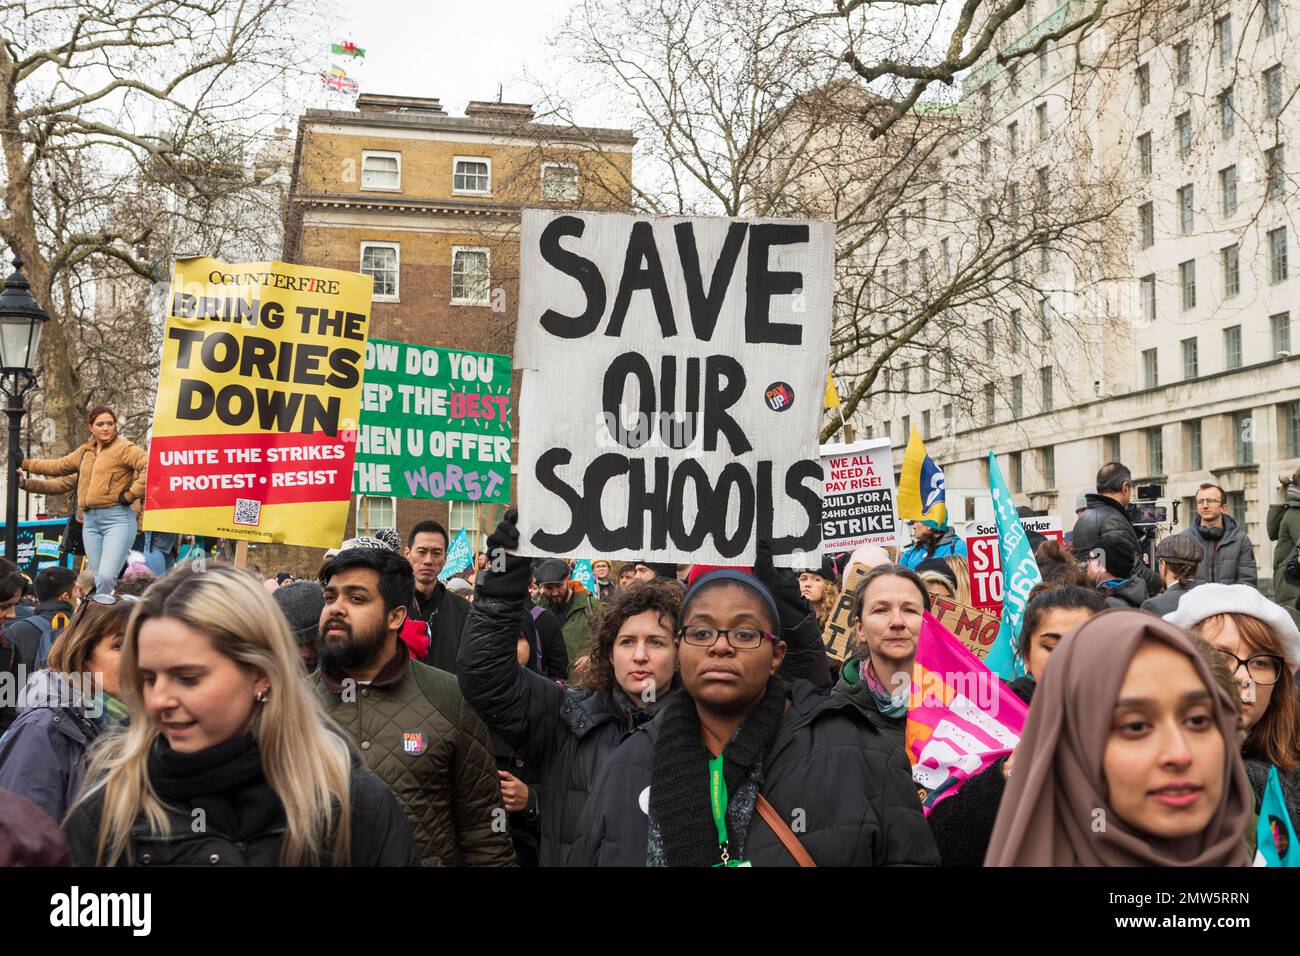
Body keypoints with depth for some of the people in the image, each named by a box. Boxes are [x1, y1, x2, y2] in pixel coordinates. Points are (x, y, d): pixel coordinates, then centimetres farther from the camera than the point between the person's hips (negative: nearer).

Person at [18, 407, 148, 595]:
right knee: (97, 580, 7)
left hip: (117, 518, -7)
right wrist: (23, 463, 33)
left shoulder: (123, 448, -4)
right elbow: (58, 466, 31)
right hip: (90, 521, 7)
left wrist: (131, 495, -15)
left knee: (106, 577, -20)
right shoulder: (85, 452, 18)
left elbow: (150, 467, -18)